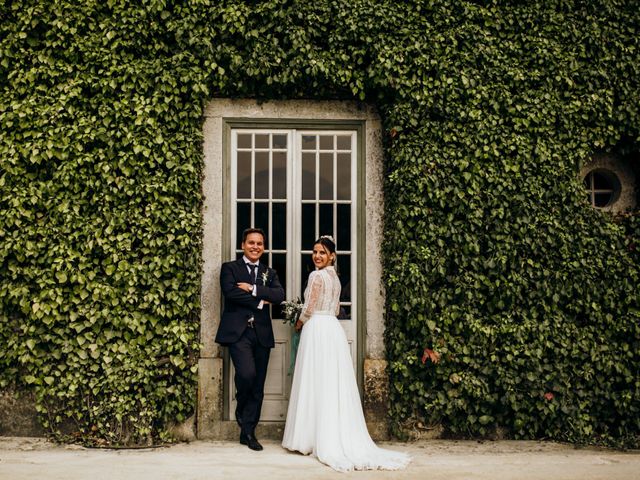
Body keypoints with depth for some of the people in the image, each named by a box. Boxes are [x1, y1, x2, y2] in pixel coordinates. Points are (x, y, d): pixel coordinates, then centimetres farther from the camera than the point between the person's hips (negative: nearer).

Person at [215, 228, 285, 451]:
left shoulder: (269, 273, 19)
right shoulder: (230, 268, 8)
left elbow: (280, 295, 0)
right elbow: (230, 293, -10)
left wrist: (253, 289, -11)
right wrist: (259, 302, -7)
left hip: (261, 333, 4)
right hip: (238, 331, -4)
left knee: (258, 386, 3)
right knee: (247, 373, -23)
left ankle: (248, 432, 13)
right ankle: (241, 411, 7)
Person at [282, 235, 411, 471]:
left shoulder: (316, 276, -10)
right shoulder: (335, 277, 17)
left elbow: (309, 308, -12)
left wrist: (299, 323, 7)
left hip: (317, 329, -8)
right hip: (334, 329, 8)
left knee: (317, 384, -4)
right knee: (335, 385, 8)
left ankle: (317, 440, -1)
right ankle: (341, 439, 9)